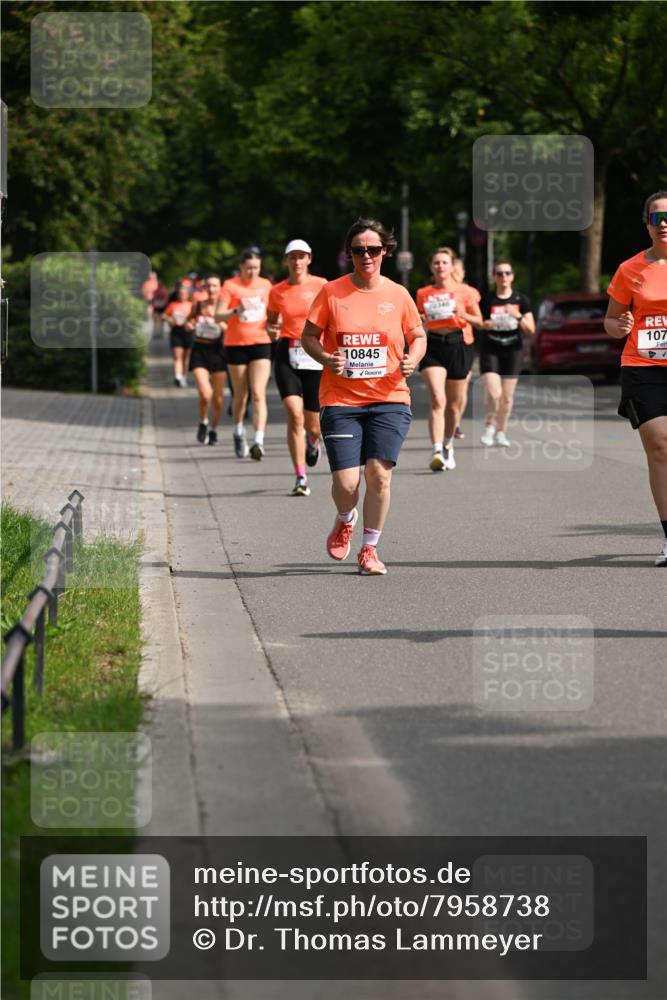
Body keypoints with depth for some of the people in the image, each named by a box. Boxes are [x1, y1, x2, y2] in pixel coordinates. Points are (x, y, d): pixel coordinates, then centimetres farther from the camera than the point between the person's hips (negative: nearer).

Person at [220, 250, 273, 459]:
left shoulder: (265, 285, 7)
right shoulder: (230, 285, -4)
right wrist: (237, 311, -30)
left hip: (261, 342, 1)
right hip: (236, 344, -1)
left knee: (259, 394, -12)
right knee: (240, 395, 8)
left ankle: (259, 441, -20)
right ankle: (239, 434, 32)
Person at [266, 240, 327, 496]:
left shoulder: (321, 285, 1)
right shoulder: (277, 292, 4)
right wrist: (272, 331, -6)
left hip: (316, 356, 0)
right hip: (288, 355, 0)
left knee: (313, 424, 6)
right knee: (295, 415, -17)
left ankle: (313, 442, 47)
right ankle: (301, 478, -12)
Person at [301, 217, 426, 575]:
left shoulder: (397, 295, 4)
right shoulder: (332, 292, 0)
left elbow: (418, 336, 15)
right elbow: (308, 336, 7)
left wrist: (412, 359, -6)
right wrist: (325, 358, -13)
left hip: (389, 400, 1)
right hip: (341, 401, -1)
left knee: (379, 474, -11)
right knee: (345, 482, -9)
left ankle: (369, 548, 10)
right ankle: (345, 520, 29)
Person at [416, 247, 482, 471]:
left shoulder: (464, 291, 2)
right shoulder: (423, 294, 7)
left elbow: (479, 320, 6)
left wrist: (463, 315, -13)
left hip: (456, 345, 1)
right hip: (432, 346, 0)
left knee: (453, 404, 10)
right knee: (437, 400, -18)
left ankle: (448, 446, 34)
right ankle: (437, 452, -25)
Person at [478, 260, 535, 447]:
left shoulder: (520, 300, 2)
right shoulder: (486, 300, -2)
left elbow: (531, 330, -1)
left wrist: (518, 316, -17)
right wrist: (484, 324, -14)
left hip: (513, 350, 2)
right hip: (490, 350, -2)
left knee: (507, 396, 5)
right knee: (493, 392, -16)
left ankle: (501, 432, 22)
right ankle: (490, 424, 10)